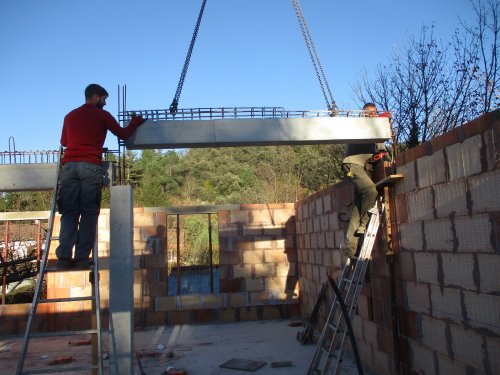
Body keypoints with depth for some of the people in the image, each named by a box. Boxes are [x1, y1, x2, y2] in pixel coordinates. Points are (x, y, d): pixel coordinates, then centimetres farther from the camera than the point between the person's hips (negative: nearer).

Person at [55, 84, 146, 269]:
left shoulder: (70, 116, 22)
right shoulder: (102, 115, 8)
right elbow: (123, 134, 14)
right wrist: (135, 122, 30)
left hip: (69, 165, 4)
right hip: (90, 166, -4)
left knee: (69, 213, 3)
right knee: (89, 214, -1)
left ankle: (64, 258, -6)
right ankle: (82, 258, -5)